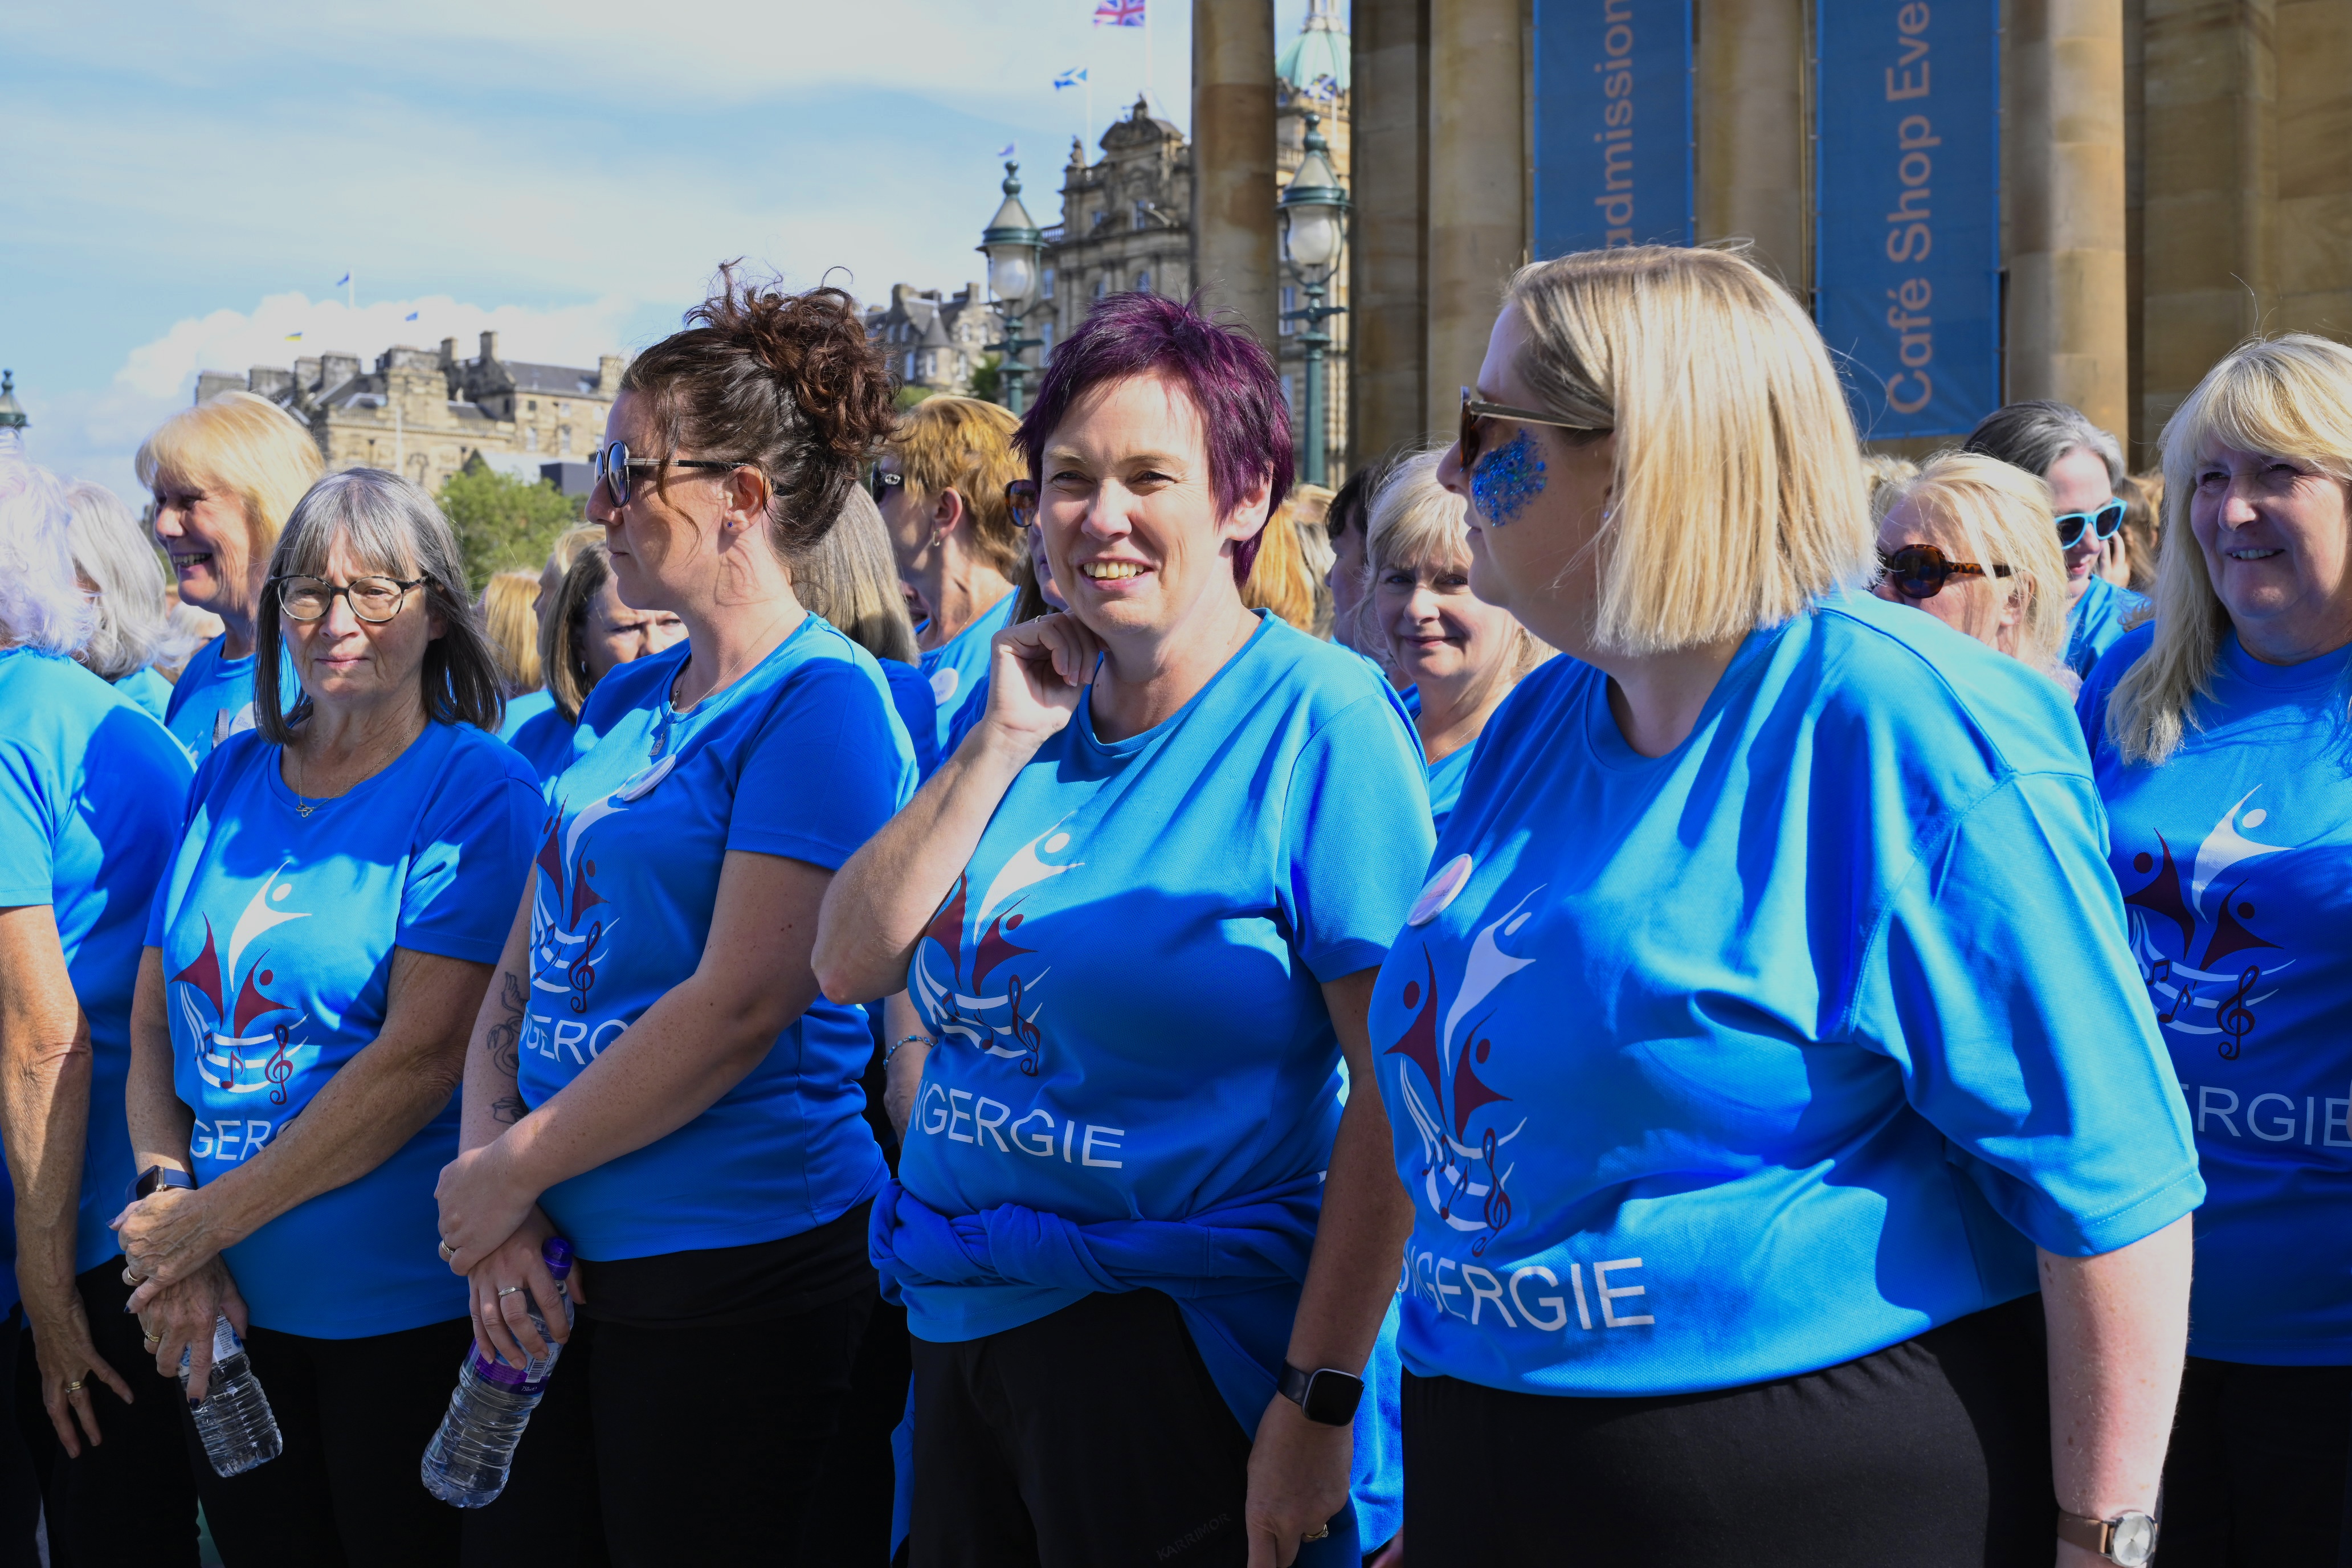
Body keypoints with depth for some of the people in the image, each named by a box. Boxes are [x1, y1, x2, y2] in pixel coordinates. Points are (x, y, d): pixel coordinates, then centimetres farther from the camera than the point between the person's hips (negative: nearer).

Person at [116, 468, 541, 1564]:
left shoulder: (479, 791, -9)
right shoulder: (228, 777, 8)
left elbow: (420, 1058, -17)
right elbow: (154, 1025, 7)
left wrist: (210, 1220, -13)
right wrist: (173, 1239, -6)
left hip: (403, 1308, -5)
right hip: (222, 1308, 5)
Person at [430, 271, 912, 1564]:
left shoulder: (819, 702, -13)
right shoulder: (625, 701, 12)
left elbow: (740, 1005, -20)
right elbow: (523, 970, 10)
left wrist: (512, 1168, -12)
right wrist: (492, 1181, -5)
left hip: (741, 1264, -8)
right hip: (571, 1262, 8)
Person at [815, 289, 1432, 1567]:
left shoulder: (1319, 719, -12)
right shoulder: (1041, 713, 8)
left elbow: (1402, 1085, -16)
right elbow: (851, 965, 3)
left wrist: (1319, 1399, -19)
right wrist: (1002, 743, -6)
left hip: (1175, 1350, -6)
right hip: (960, 1327, 6)